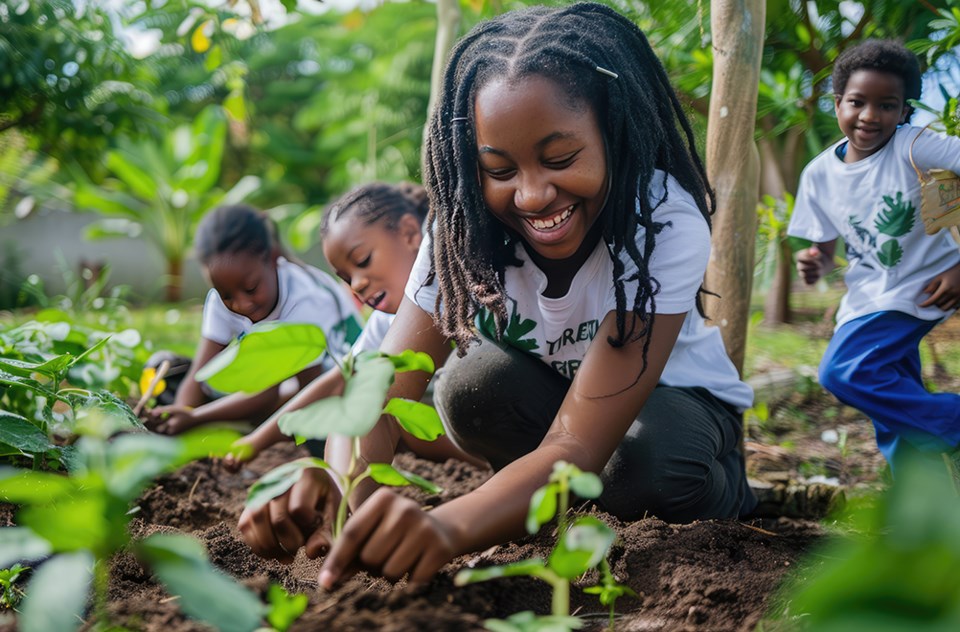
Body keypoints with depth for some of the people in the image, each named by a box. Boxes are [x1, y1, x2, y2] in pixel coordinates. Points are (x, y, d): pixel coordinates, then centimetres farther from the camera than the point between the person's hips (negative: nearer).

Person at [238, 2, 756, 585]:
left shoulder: (666, 226, -35)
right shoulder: (465, 226, -23)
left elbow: (577, 445, -44)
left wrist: (449, 526, -64)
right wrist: (337, 488, -56)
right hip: (544, 398, 3)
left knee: (645, 465, -36)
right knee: (470, 384, -29)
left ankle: (719, 488, -2)